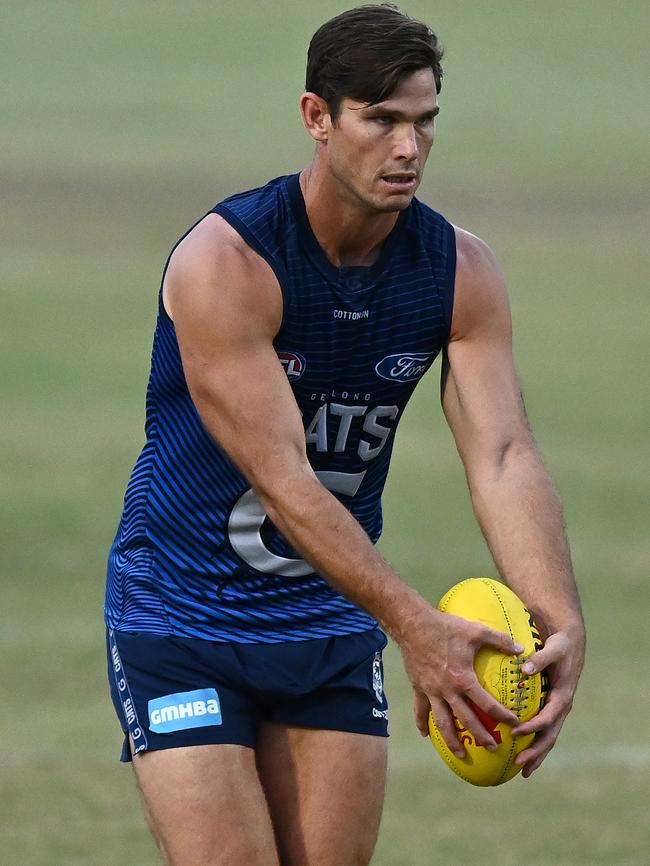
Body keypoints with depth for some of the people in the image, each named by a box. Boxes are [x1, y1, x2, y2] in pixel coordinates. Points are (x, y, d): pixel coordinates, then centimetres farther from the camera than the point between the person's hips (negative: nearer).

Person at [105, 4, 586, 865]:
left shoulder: (461, 270, -7)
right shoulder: (223, 261, -23)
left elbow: (503, 455, -16)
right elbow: (278, 475, -29)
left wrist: (561, 622, -34)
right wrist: (415, 626, -39)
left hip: (334, 617, 5)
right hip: (184, 612, -5)